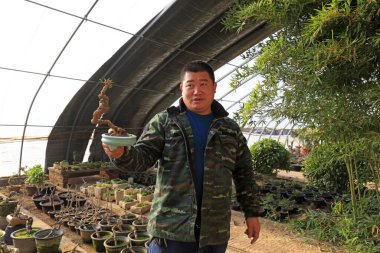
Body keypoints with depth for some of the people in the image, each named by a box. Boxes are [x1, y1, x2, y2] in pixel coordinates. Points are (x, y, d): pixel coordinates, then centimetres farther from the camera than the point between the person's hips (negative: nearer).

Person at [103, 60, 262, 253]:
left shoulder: (231, 130, 8)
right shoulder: (164, 121, 0)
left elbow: (244, 174, 11)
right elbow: (143, 155, -7)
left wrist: (252, 213, 7)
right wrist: (122, 154, -28)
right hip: (170, 229, -2)